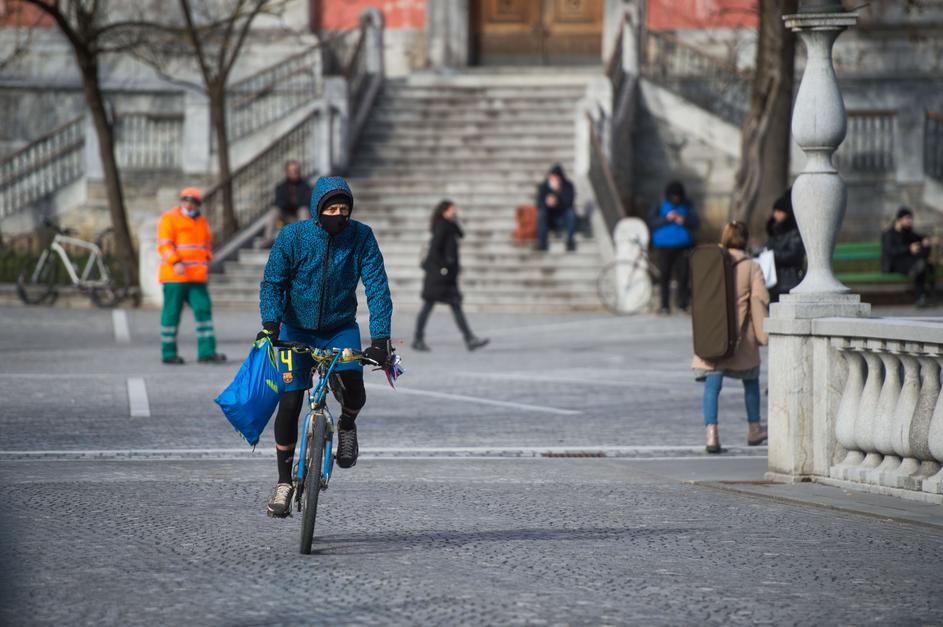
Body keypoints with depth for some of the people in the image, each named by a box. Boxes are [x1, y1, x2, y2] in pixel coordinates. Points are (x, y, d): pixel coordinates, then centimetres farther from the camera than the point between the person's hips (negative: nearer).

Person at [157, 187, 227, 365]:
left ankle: (206, 352, -1)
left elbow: (207, 244, 28)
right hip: (174, 276, -6)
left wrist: (206, 261, 9)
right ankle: (168, 354, 5)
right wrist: (176, 263, -24)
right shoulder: (169, 218, -3)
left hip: (196, 277, 6)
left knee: (203, 309, -2)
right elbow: (164, 244, -12)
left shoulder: (201, 221, 17)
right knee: (172, 312, -2)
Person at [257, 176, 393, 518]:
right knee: (290, 401, -9)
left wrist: (380, 338, -25)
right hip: (297, 329, 0)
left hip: (341, 329, 0)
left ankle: (347, 425, 11)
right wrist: (270, 324, -32)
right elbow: (272, 282, -15)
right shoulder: (293, 236, -15)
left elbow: (377, 287, -15)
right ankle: (284, 481, 6)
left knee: (353, 385, -25)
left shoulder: (361, 237, -13)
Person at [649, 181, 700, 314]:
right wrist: (666, 219, -18)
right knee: (664, 277, -3)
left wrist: (683, 220, -17)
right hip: (664, 247, 0)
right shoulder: (660, 207, 7)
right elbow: (652, 223, -4)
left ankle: (683, 305, 2)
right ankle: (665, 305, 1)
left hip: (682, 247, 0)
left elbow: (696, 223, 0)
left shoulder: (687, 208, 9)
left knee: (683, 276, -4)